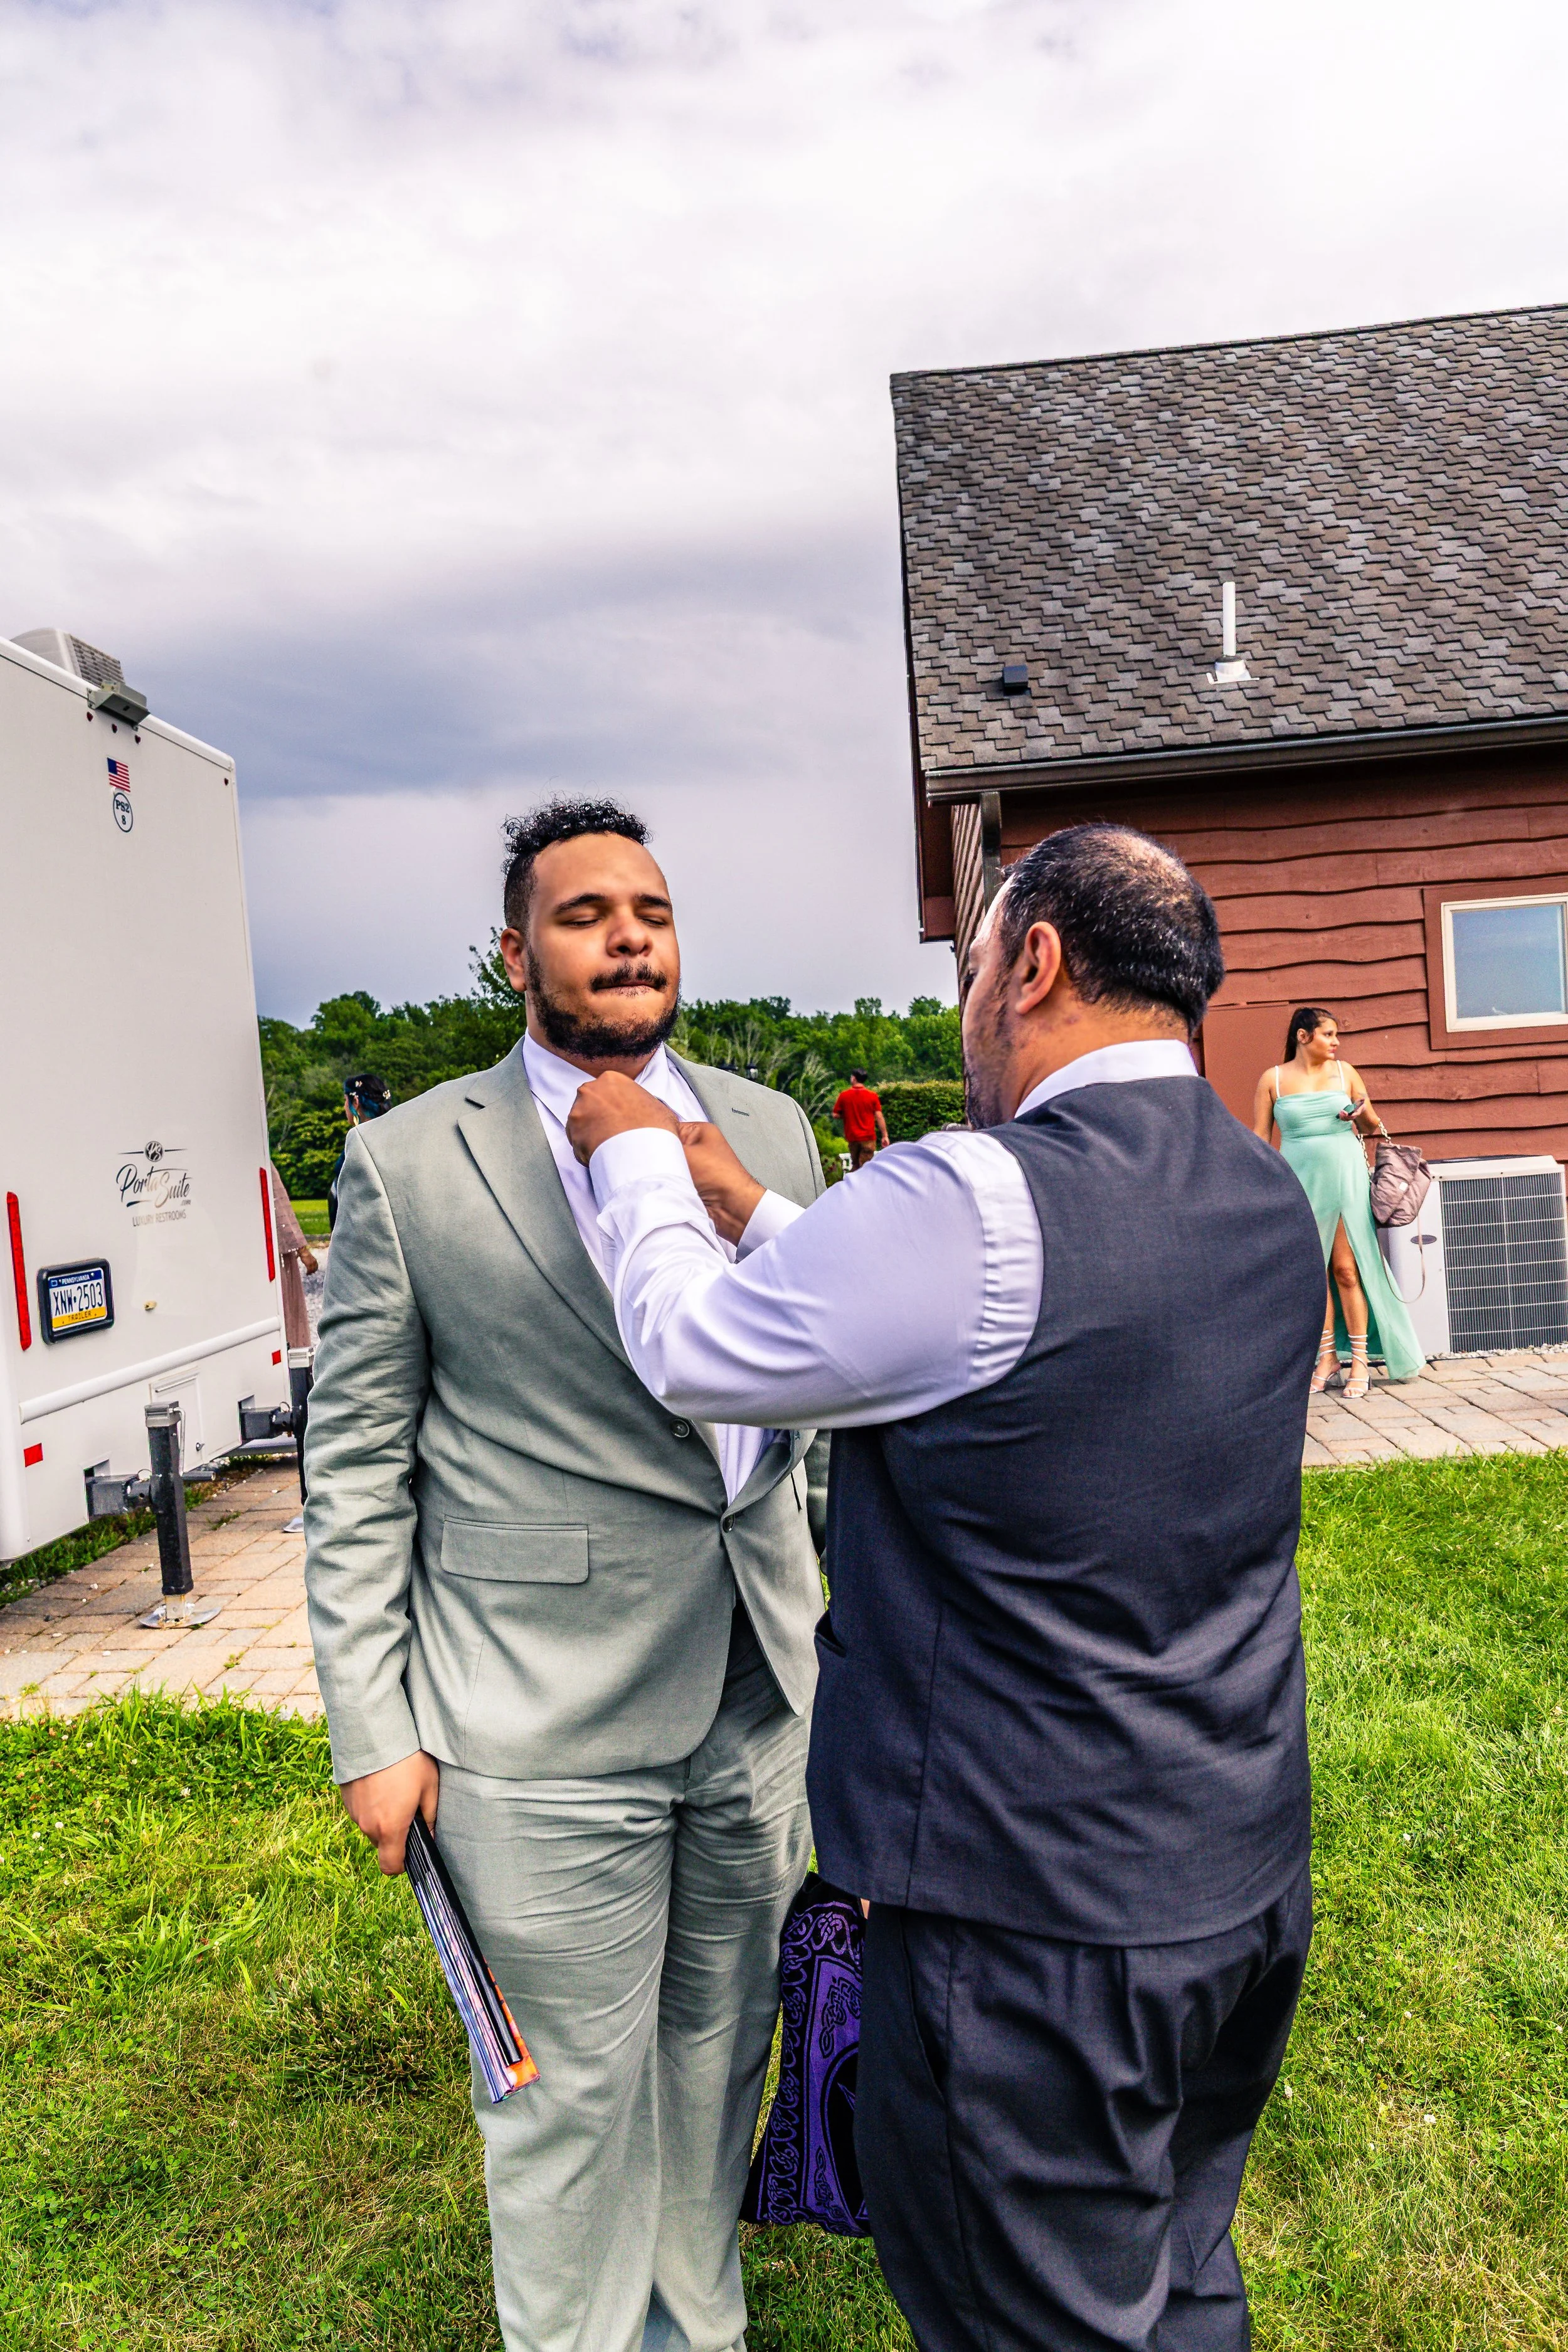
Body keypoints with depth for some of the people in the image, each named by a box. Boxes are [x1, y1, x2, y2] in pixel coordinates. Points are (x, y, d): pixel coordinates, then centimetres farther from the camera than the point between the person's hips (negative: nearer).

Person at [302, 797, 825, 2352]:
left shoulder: (771, 1132, 5)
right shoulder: (409, 1162, -6)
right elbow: (357, 1468, -4)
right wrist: (370, 1731, -6)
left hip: (760, 1697, 4)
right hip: (541, 1730, -4)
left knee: (719, 2058, 21)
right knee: (576, 2102, 13)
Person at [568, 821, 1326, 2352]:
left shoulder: (978, 1205, -26)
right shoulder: (1270, 1205, 1)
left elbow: (690, 1353, -10)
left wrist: (633, 1159, 6)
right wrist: (745, 1208, 15)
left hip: (1037, 1917, -7)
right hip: (1245, 1879, 8)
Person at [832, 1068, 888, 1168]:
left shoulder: (844, 1095, -1)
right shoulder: (873, 1096, -3)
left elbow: (836, 1115, 2)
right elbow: (879, 1117, -5)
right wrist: (885, 1136, 0)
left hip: (852, 1137, 2)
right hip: (868, 1137, -2)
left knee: (855, 1165, 16)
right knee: (865, 1166, -1)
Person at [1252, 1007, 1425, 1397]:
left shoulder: (1344, 1072, 6)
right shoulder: (1273, 1079, 2)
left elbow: (1373, 1126, 14)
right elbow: (1260, 1138, 5)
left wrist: (1362, 1114, -9)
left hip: (1347, 1179, 0)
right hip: (1301, 1184, 0)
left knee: (1347, 1270, -2)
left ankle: (1360, 1360, 5)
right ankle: (1327, 1356, 16)